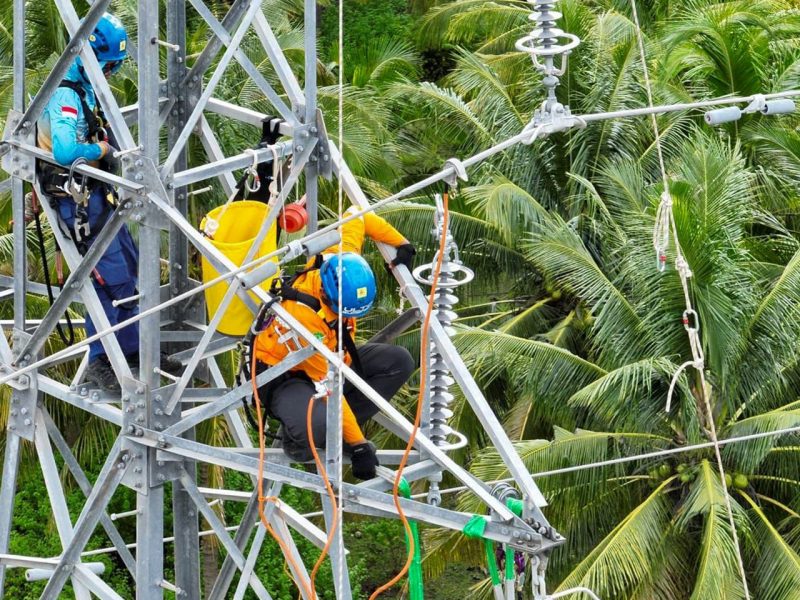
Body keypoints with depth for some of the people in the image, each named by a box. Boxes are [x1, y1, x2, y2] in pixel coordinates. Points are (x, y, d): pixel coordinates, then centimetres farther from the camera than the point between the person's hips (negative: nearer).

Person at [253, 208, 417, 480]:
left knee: (399, 361, -12)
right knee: (316, 427, -40)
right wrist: (358, 446, -28)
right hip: (285, 376, -8)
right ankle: (295, 437, -3)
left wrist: (402, 244, -4)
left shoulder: (340, 262, -22)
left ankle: (334, 428, -5)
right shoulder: (303, 317, -38)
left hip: (330, 360, 8)